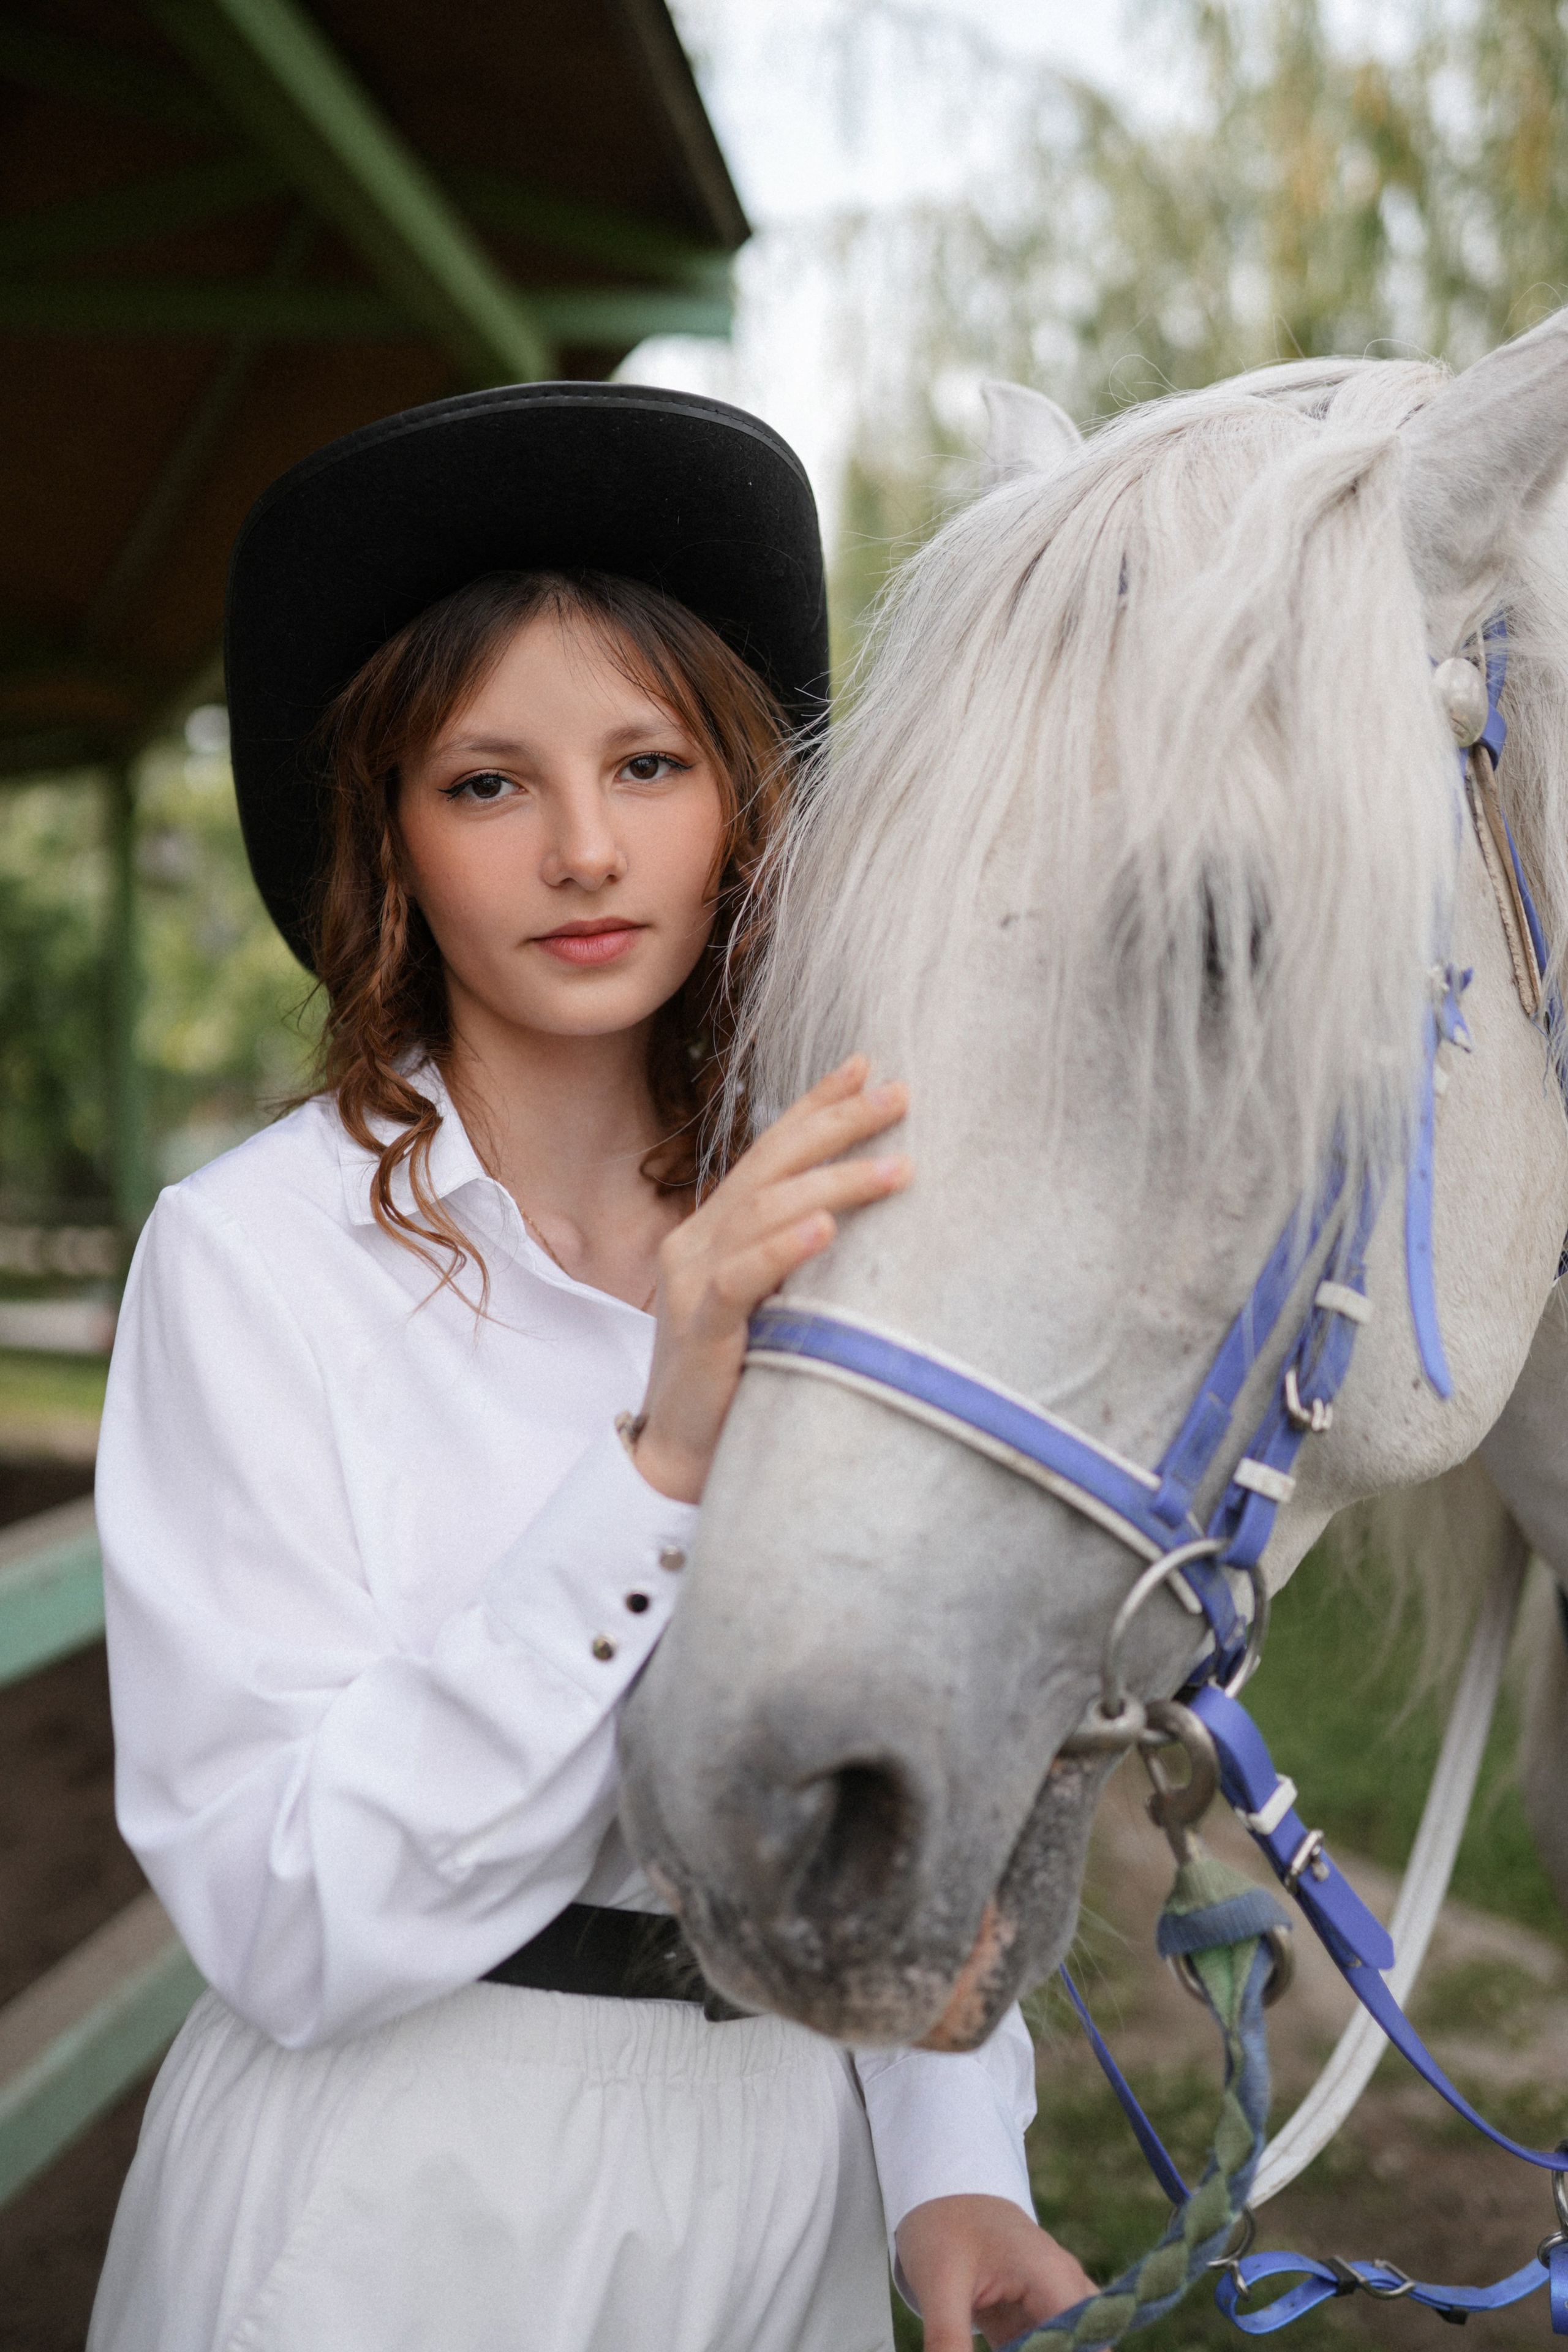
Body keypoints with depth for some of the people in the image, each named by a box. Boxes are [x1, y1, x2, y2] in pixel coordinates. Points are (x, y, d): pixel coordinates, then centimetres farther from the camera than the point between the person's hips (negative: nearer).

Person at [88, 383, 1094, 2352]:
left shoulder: (831, 1238, -1)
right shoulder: (250, 1250, -15)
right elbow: (281, 1922, -21)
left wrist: (954, 2163, -7)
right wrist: (657, 1473, -29)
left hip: (792, 2189, 4)